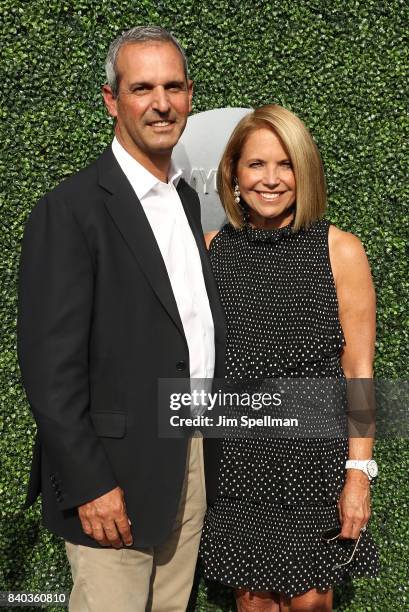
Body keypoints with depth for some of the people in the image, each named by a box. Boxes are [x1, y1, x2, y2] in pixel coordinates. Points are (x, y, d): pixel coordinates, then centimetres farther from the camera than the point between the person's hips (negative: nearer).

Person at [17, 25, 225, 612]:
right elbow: (49, 366, -16)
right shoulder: (69, 210, -14)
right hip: (116, 471, -7)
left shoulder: (187, 198, 10)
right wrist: (90, 484, -17)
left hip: (194, 458, 7)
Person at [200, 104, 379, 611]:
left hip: (315, 460, -1)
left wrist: (358, 473, -8)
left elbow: (358, 372, -4)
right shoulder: (210, 250, 0)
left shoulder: (340, 251, -6)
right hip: (234, 461, 2)